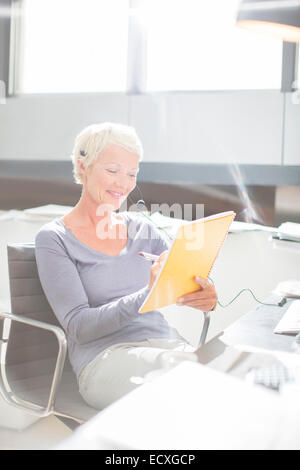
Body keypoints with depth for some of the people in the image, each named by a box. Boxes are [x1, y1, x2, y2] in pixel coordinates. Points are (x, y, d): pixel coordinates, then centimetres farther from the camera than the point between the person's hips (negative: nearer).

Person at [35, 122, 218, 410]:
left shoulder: (140, 228, 17)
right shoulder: (54, 239, 2)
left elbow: (190, 274, 11)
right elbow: (79, 326, -8)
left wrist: (207, 297, -16)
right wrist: (147, 295, -24)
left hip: (165, 342, 5)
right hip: (104, 356, -5)